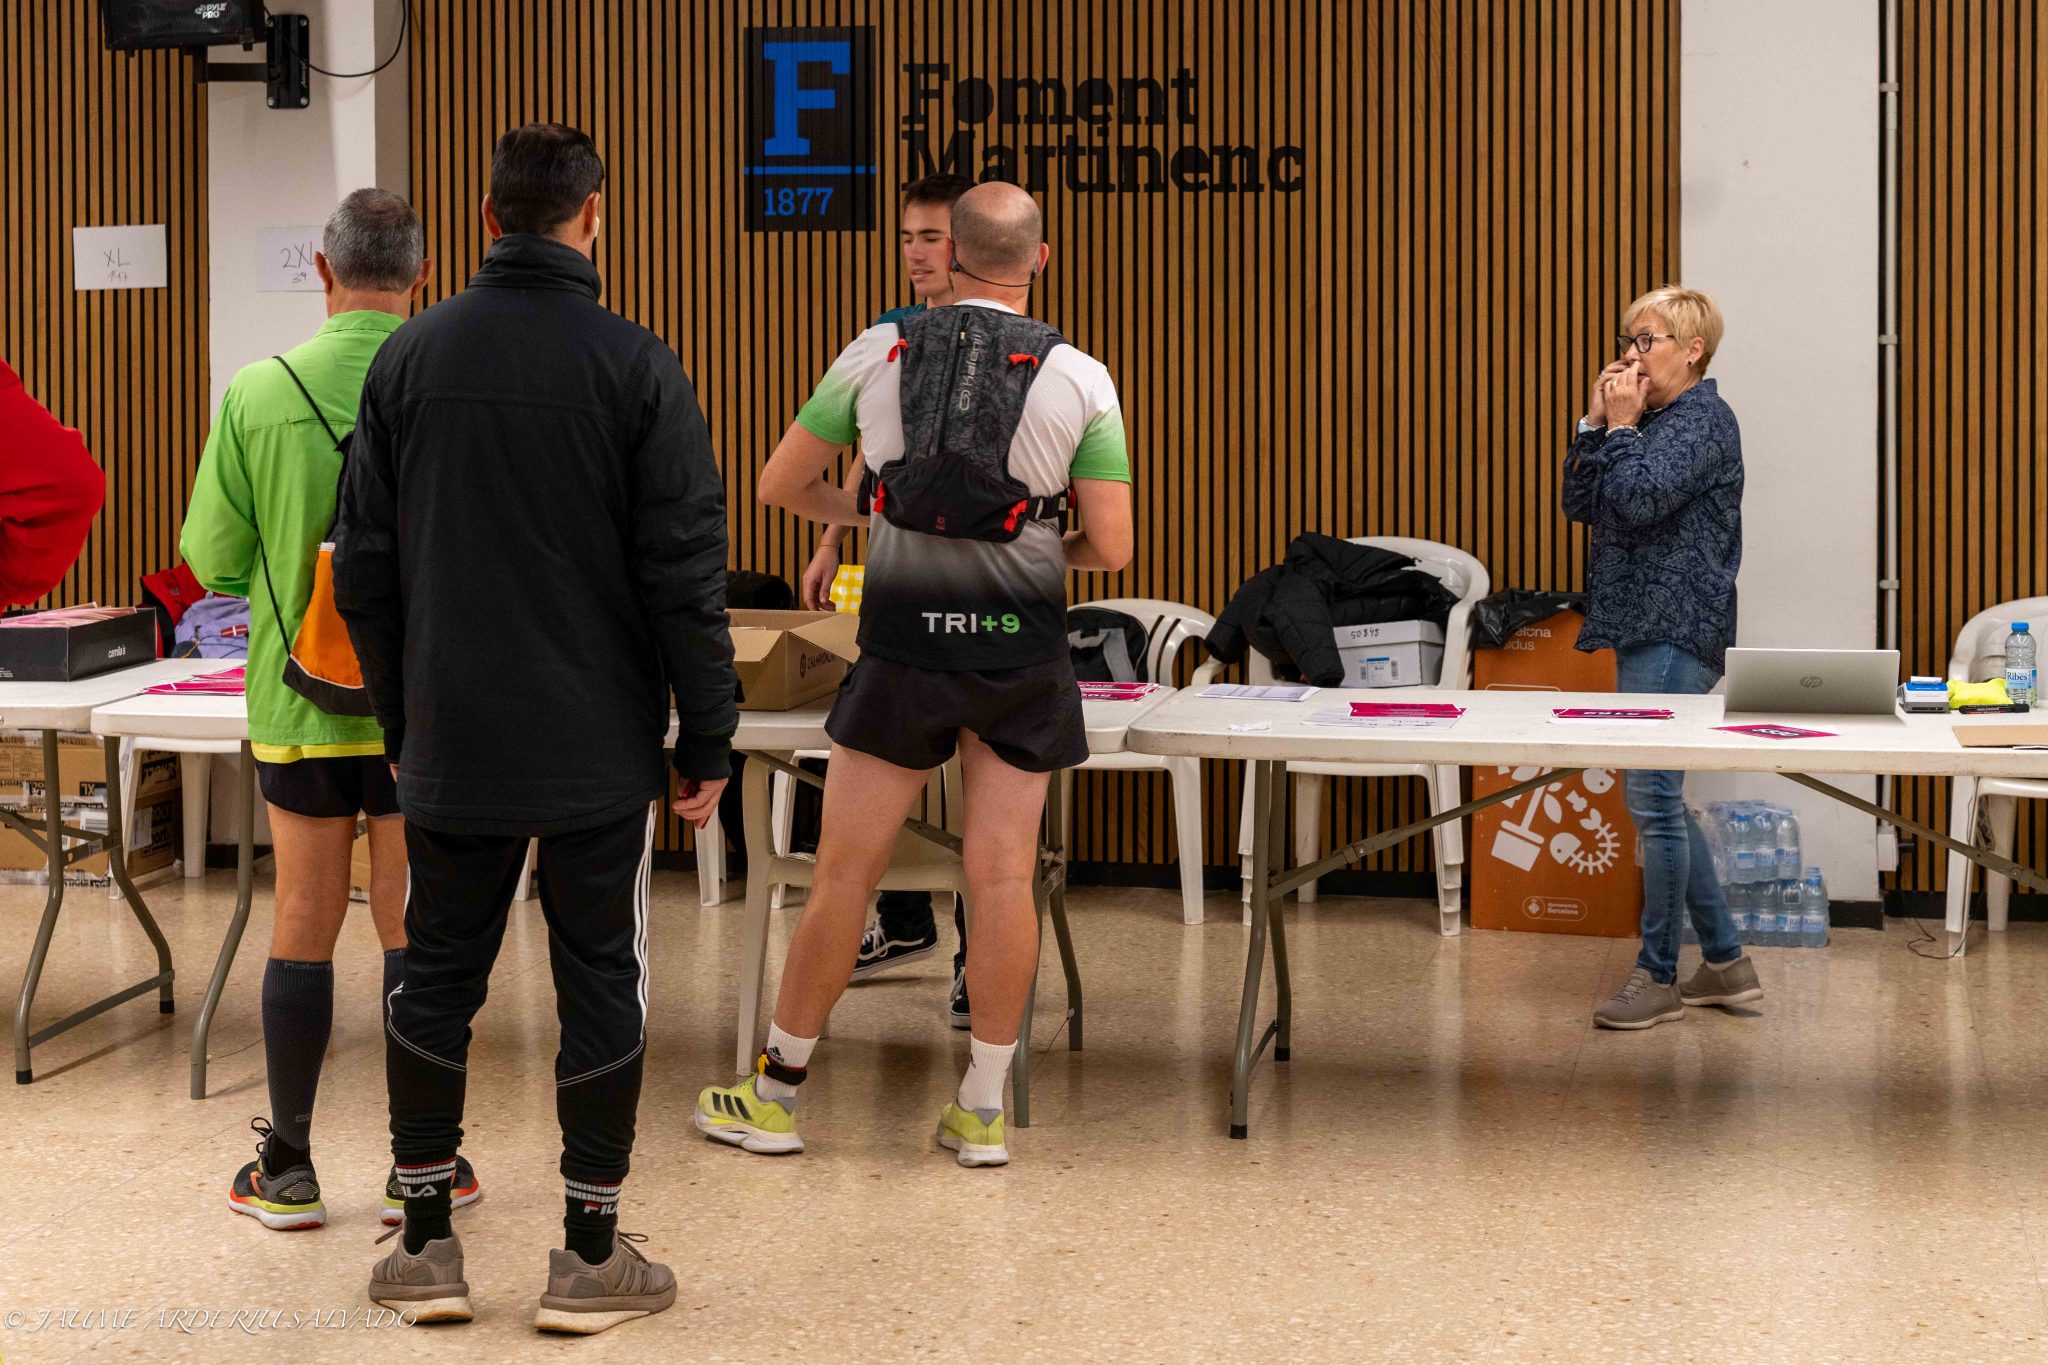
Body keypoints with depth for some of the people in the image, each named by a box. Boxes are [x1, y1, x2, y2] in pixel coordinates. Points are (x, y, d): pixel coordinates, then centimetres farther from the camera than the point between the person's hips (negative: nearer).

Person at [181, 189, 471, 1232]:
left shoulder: (257, 394, -7)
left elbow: (211, 559, -3)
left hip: (300, 699, 1)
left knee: (303, 924, 10)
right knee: (414, 926, 7)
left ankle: (287, 1170, 18)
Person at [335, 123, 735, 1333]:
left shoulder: (410, 359, 2)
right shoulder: (637, 367, -9)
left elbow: (365, 565, 7)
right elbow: (686, 574, -10)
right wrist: (709, 741, -2)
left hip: (450, 744, 3)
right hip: (598, 751, -3)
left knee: (436, 977, 12)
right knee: (601, 981, 6)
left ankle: (427, 1246, 18)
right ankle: (591, 1258, 12)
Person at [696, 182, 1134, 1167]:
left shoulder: (876, 355, 0)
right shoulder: (1080, 379, -2)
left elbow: (779, 485, 9)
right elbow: (1111, 547, -4)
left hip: (907, 640, 0)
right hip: (1021, 644, 0)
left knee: (846, 871, 6)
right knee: (1002, 876, 4)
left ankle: (774, 1094, 16)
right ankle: (982, 1111, 10)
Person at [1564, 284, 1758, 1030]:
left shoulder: (1704, 419, -10)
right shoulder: (1651, 420, 18)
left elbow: (1640, 499, -23)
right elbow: (1581, 503, 14)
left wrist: (1621, 425, -10)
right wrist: (1597, 421, 6)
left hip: (1674, 634, -10)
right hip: (1644, 630, 10)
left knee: (1654, 799, -6)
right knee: (1660, 801, 13)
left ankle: (1658, 976, 2)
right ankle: (1725, 961, 20)